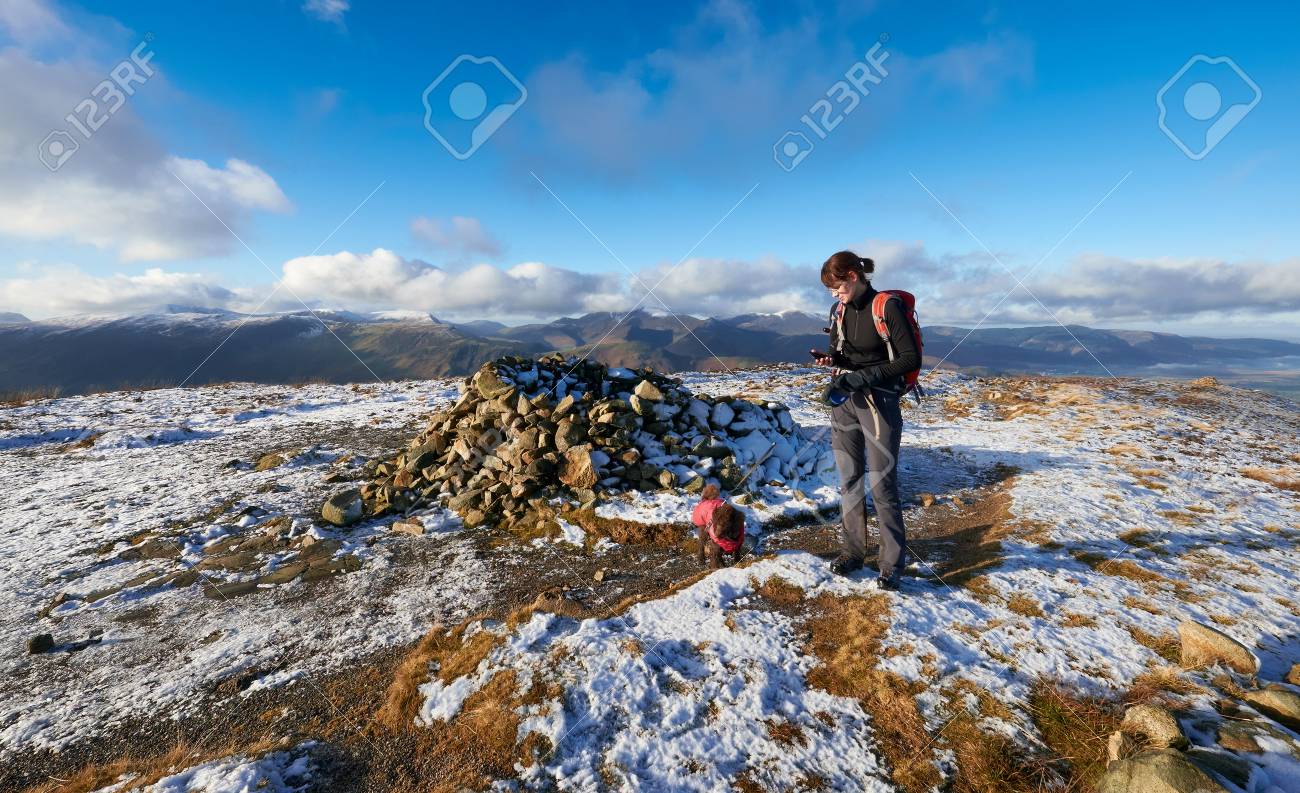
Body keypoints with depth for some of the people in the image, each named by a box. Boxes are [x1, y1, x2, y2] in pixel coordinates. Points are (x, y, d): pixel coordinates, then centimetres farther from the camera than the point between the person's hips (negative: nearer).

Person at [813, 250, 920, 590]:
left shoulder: (887, 307, -9)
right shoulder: (841, 309, 8)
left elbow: (911, 358, -11)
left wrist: (865, 377, -19)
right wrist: (830, 358, -5)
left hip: (879, 403, -5)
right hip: (843, 401, 6)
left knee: (882, 483, -3)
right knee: (849, 479, 9)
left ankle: (892, 562, 10)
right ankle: (851, 550, 21)